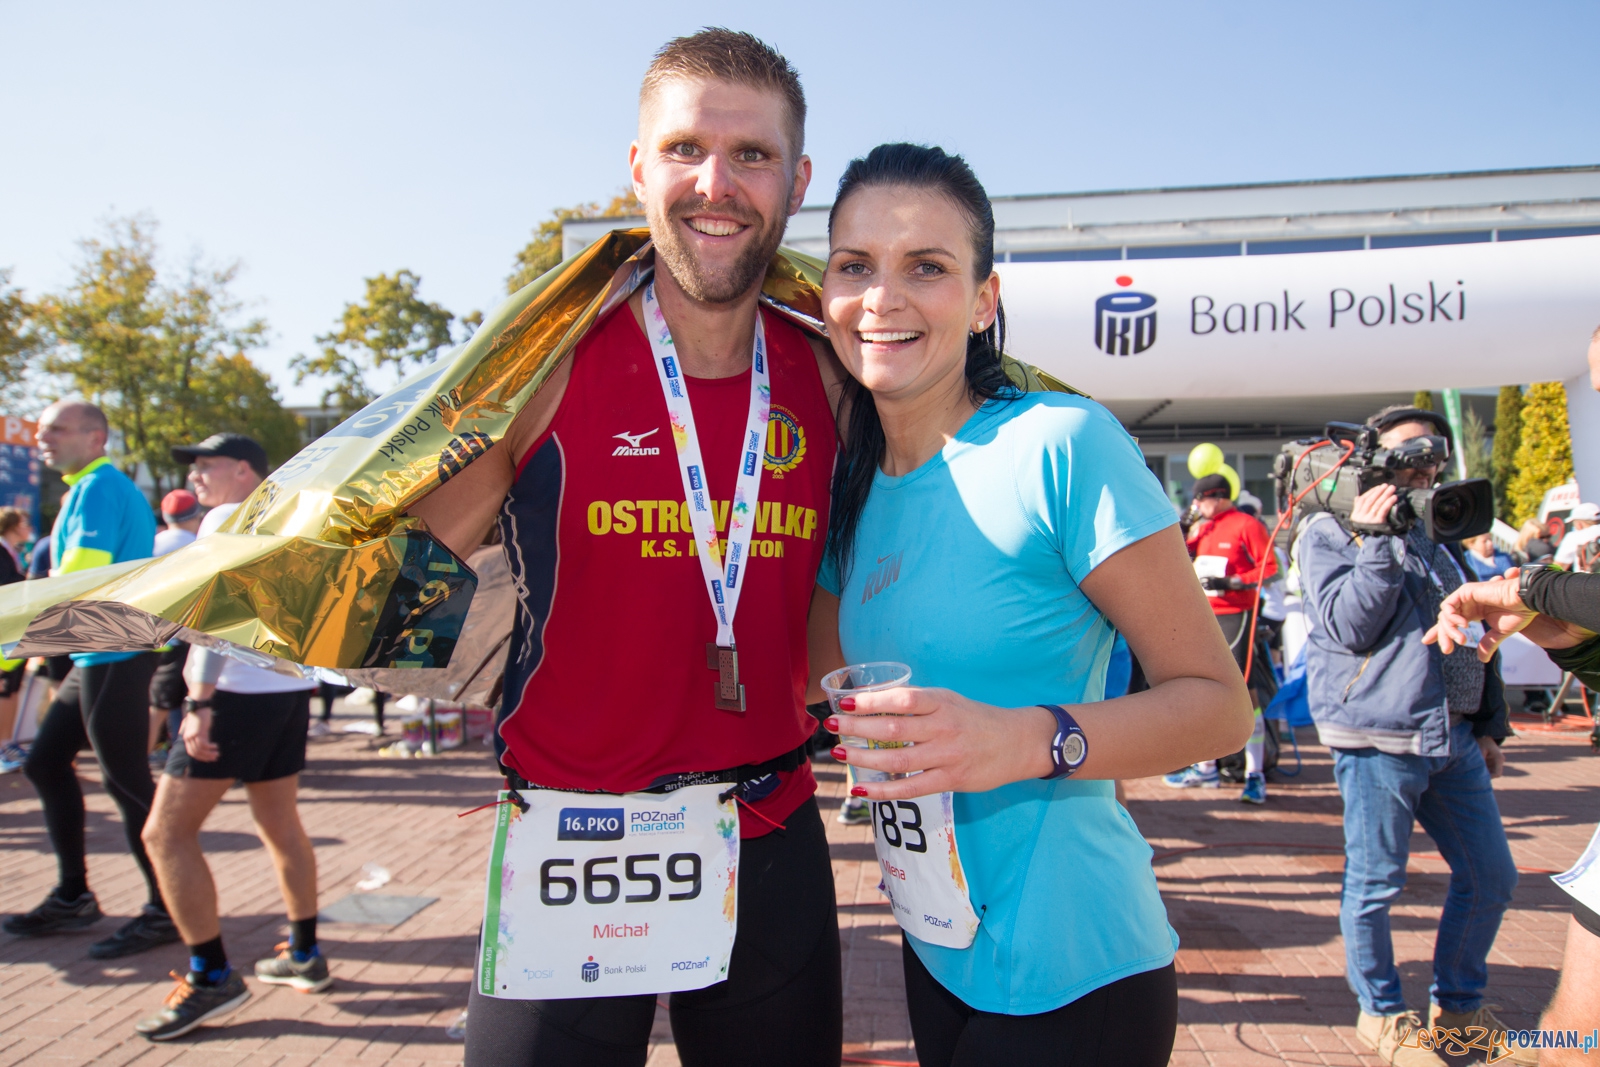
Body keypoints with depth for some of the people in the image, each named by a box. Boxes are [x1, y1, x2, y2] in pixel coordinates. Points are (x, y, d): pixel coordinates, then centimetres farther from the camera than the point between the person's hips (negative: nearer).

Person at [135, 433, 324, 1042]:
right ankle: (304, 956, 25)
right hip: (291, 689, 9)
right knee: (279, 825, 18)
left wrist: (198, 704, -23)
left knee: (166, 832, -4)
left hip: (238, 691, -9)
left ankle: (211, 978, -3)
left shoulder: (228, 519, -6)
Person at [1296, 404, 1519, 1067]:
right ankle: (1382, 1014, 22)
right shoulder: (1328, 532, -3)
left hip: (1453, 736, 8)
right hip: (1378, 737, -7)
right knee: (1375, 883, 2)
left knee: (1491, 877, 13)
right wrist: (1375, 539, -18)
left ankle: (1458, 1004, 32)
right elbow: (1348, 626, -15)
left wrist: (1488, 723, 21)